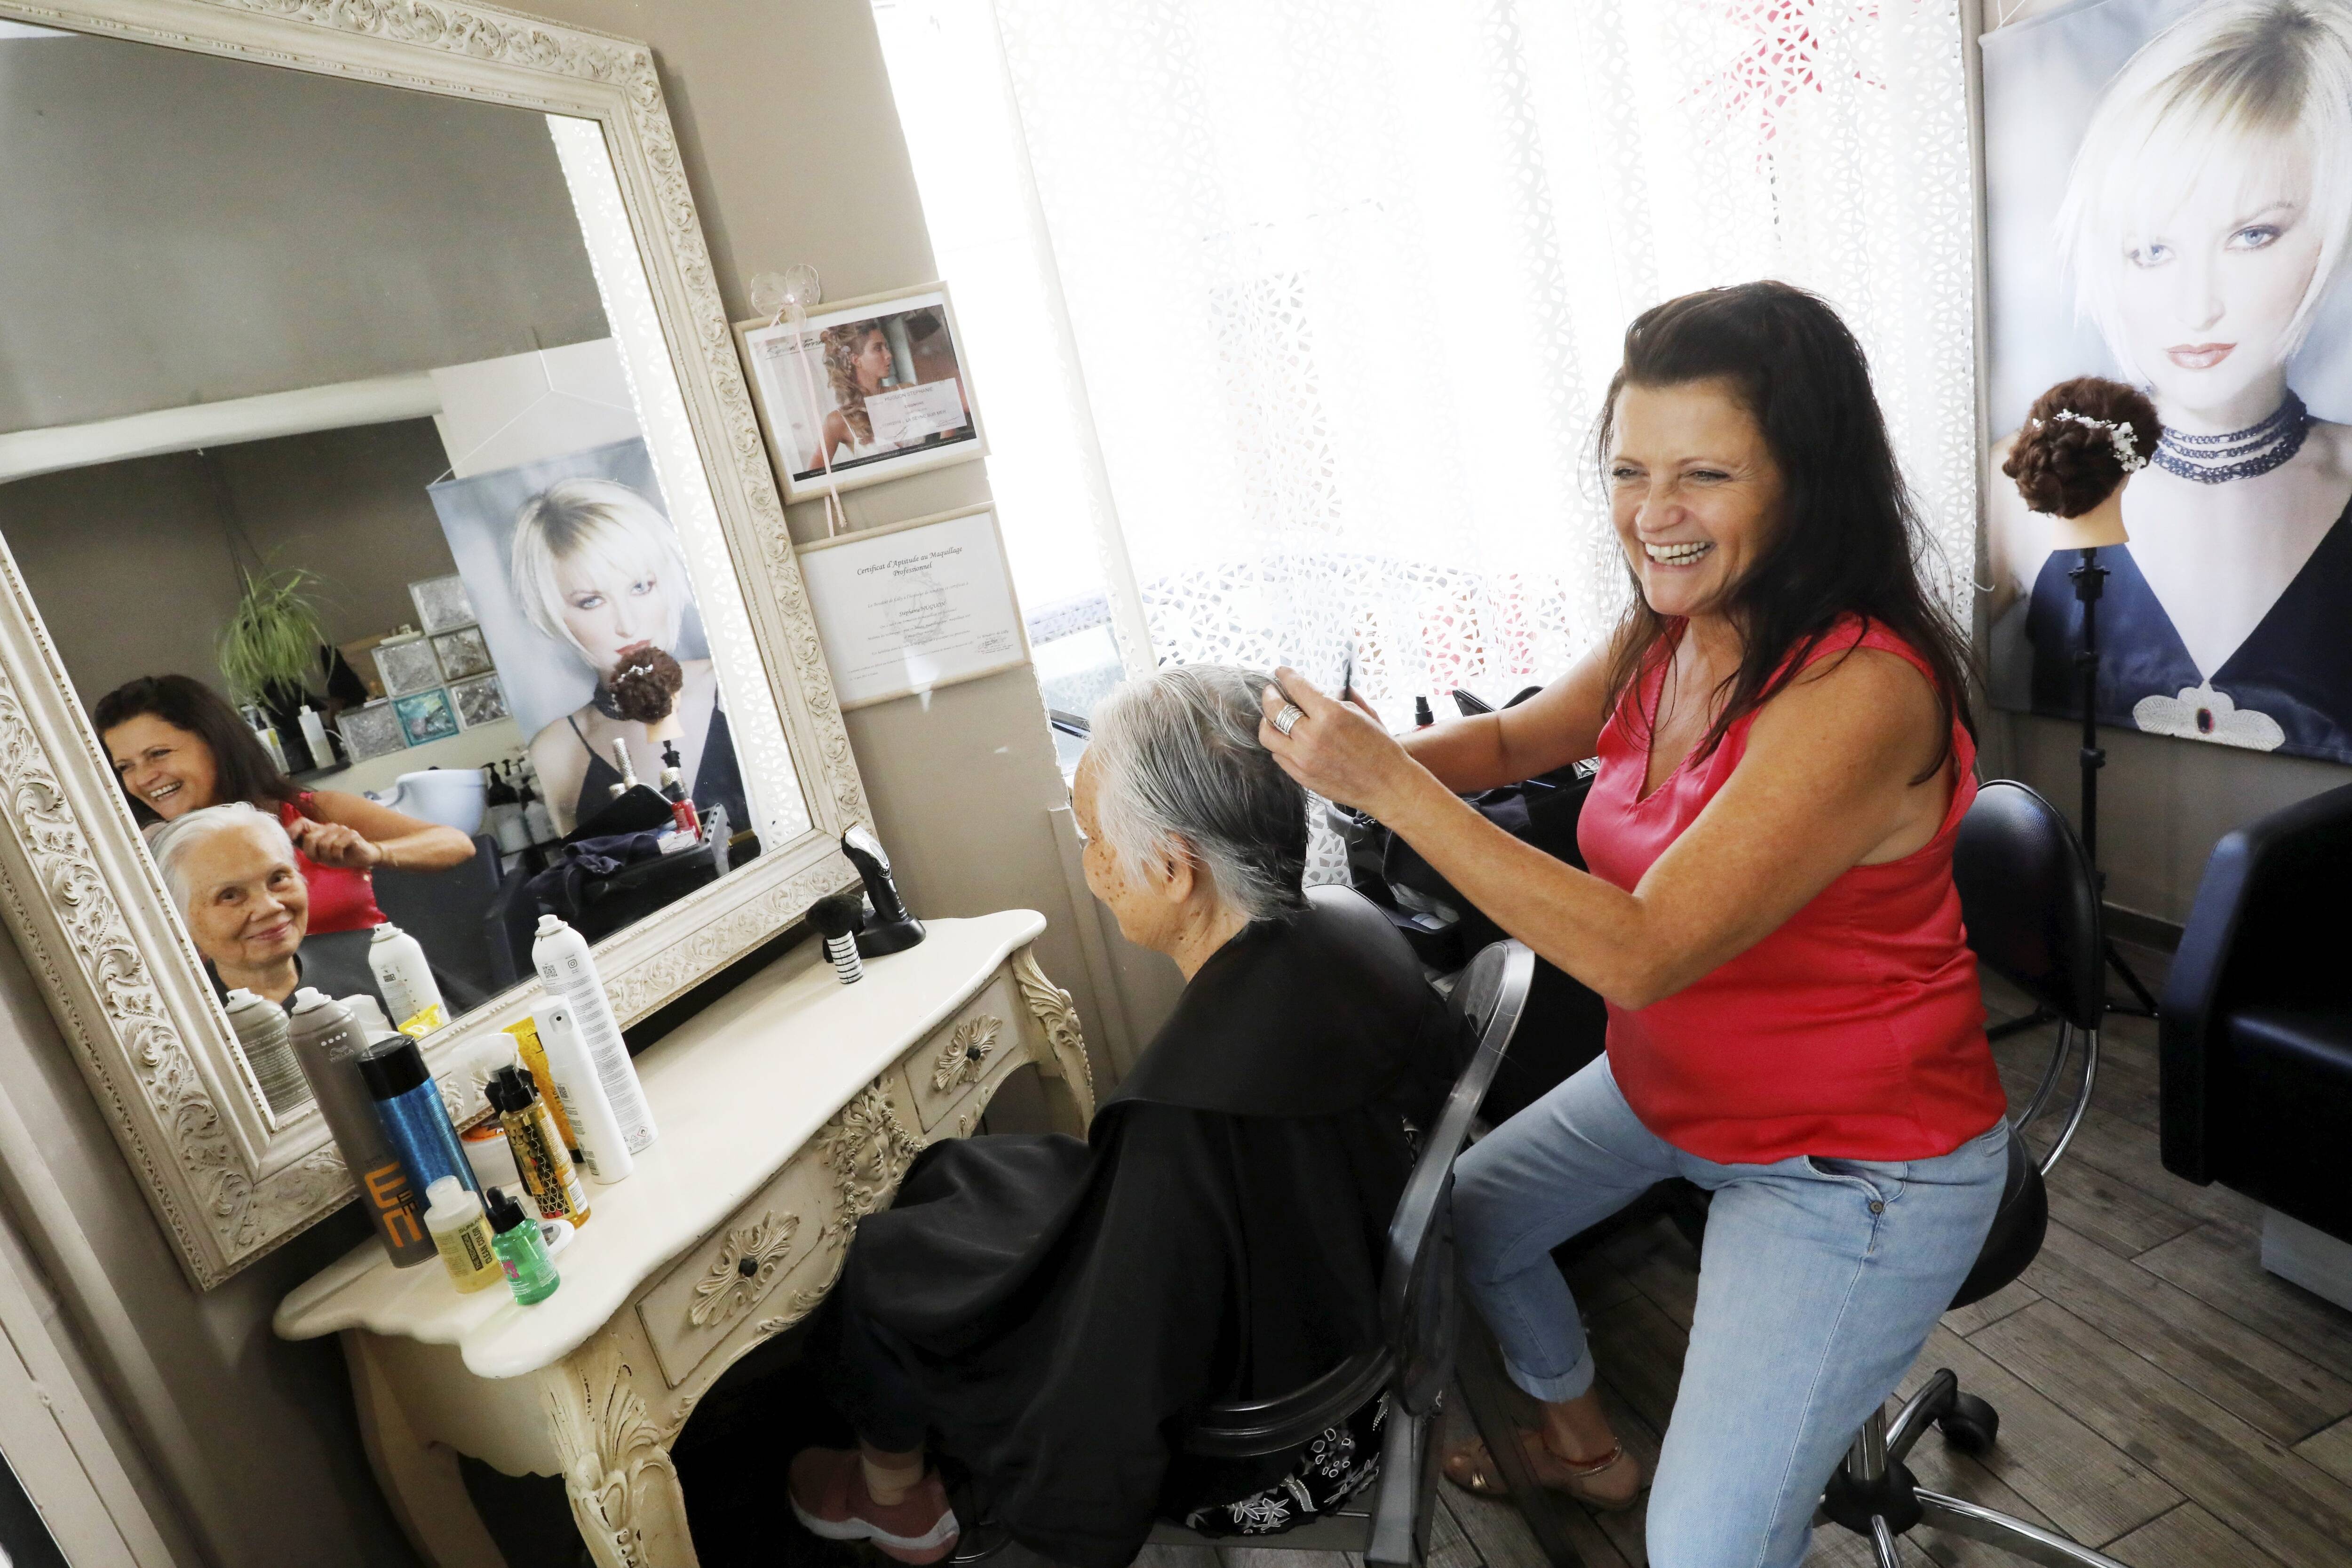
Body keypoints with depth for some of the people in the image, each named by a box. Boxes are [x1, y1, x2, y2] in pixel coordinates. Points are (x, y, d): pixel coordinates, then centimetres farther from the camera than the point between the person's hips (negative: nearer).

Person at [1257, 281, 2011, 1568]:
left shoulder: (1860, 690, -31)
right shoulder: (1666, 635, -7)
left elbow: (1639, 952, -34)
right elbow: (1518, 742, 9)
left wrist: (1390, 787, -36)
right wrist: (1352, 754, -11)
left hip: (1857, 1165, -8)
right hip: (1666, 1088, 8)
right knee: (1459, 1217, 22)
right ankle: (1583, 1444, 49)